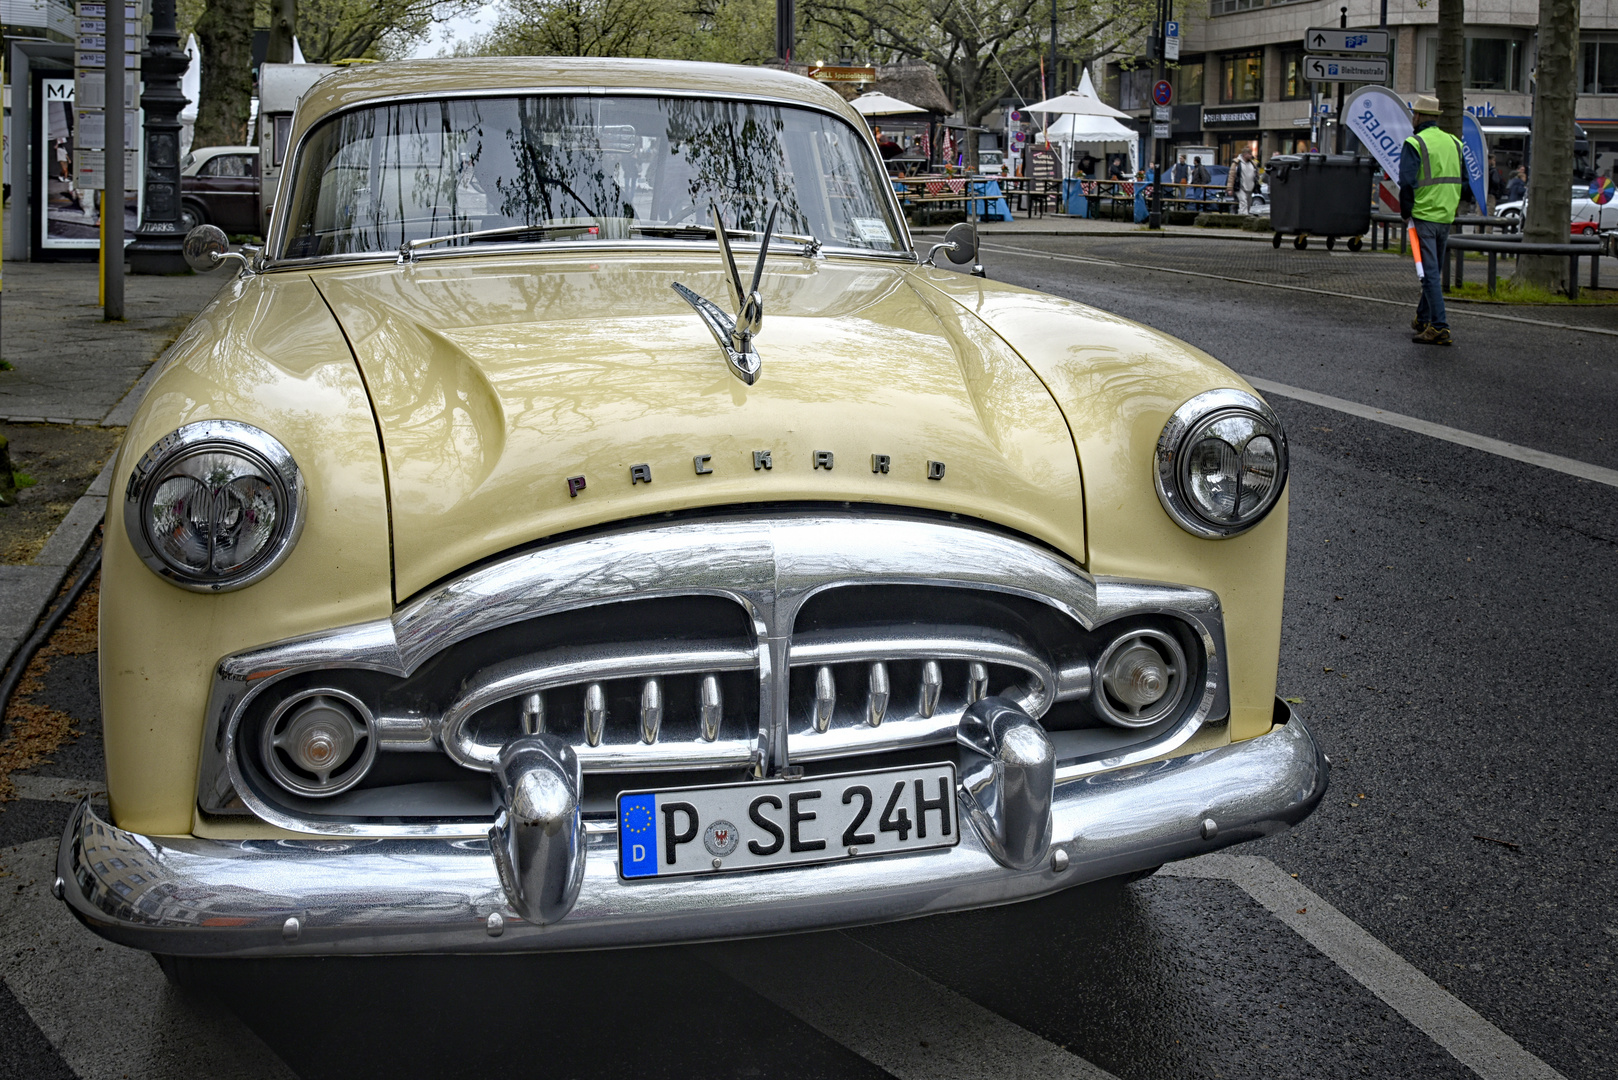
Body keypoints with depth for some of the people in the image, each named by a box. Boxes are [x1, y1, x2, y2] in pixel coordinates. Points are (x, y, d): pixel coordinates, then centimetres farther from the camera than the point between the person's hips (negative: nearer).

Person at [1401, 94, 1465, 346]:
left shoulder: (1414, 144, -9)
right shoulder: (1454, 143, 12)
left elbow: (1407, 183, -15)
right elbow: (1463, 179, 16)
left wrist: (1406, 213, -4)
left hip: (1423, 215, -7)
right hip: (1446, 216, 7)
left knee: (1430, 272, -8)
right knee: (1434, 270, 18)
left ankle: (1439, 327, -14)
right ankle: (1422, 319, 32)